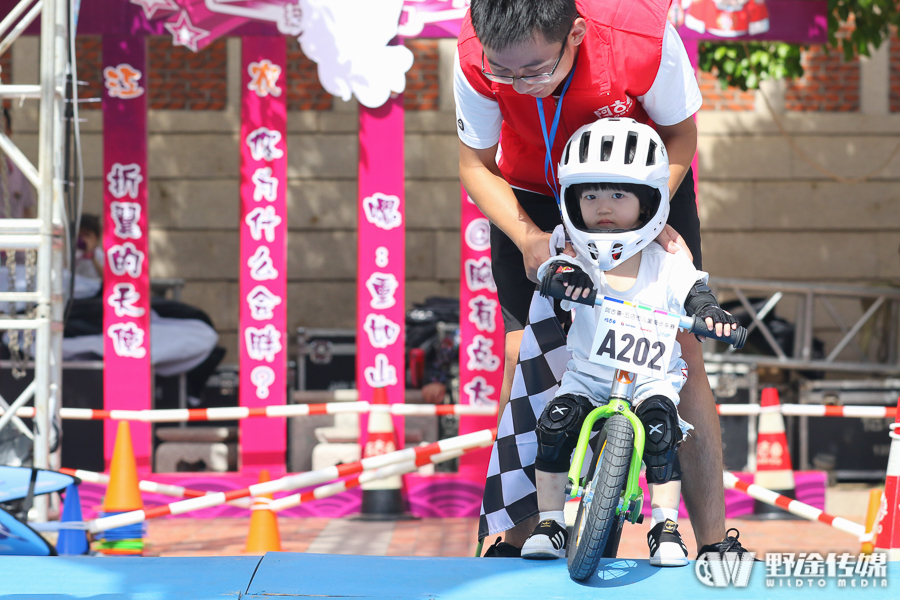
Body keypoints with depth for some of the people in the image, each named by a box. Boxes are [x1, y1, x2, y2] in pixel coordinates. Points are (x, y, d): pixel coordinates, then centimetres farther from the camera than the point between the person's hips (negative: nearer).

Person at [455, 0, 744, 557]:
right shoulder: (476, 59, -31)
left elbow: (680, 135, -15)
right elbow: (476, 163, -12)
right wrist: (528, 237, -28)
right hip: (531, 192, 1)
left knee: (679, 350, -8)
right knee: (525, 356, -6)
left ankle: (715, 543, 0)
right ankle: (517, 543, 7)